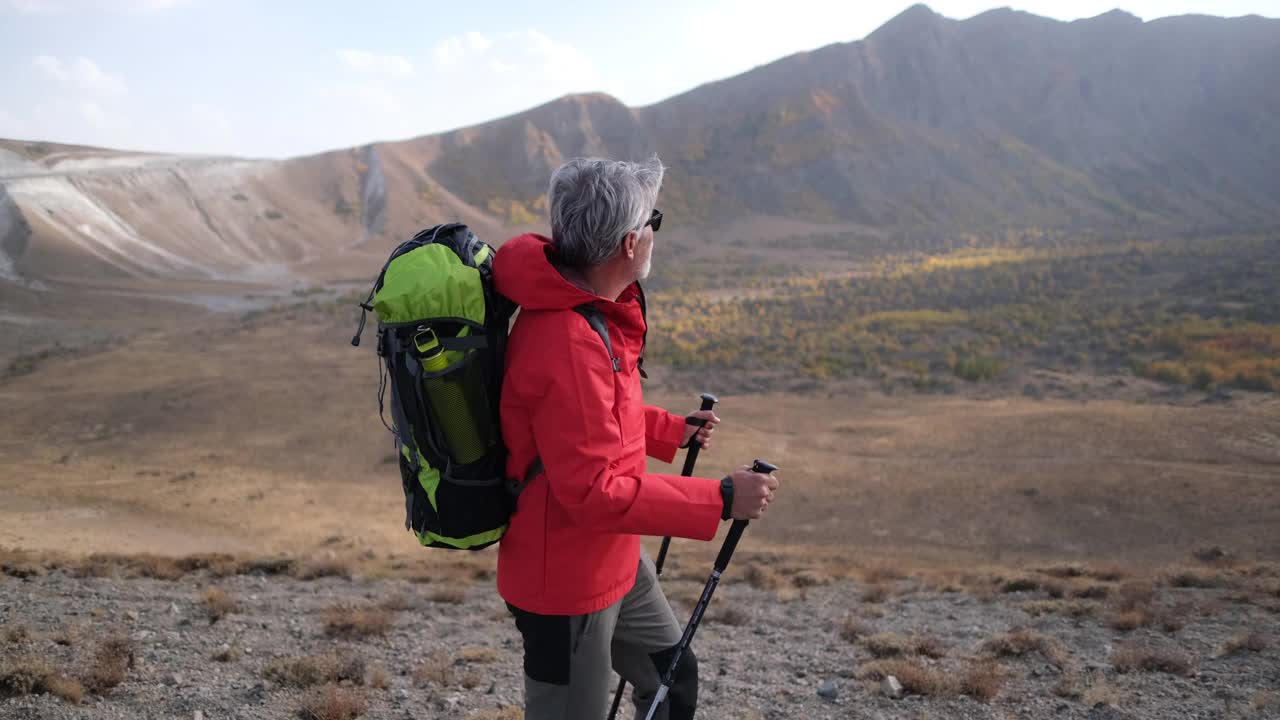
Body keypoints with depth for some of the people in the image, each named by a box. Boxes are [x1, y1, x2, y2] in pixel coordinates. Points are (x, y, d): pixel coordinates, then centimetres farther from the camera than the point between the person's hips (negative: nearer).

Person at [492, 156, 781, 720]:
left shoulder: (585, 303, 0)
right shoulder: (569, 345, -31)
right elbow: (594, 491, -29)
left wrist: (669, 430, 14)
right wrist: (720, 500, -25)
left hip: (614, 559, 10)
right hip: (566, 582, -10)